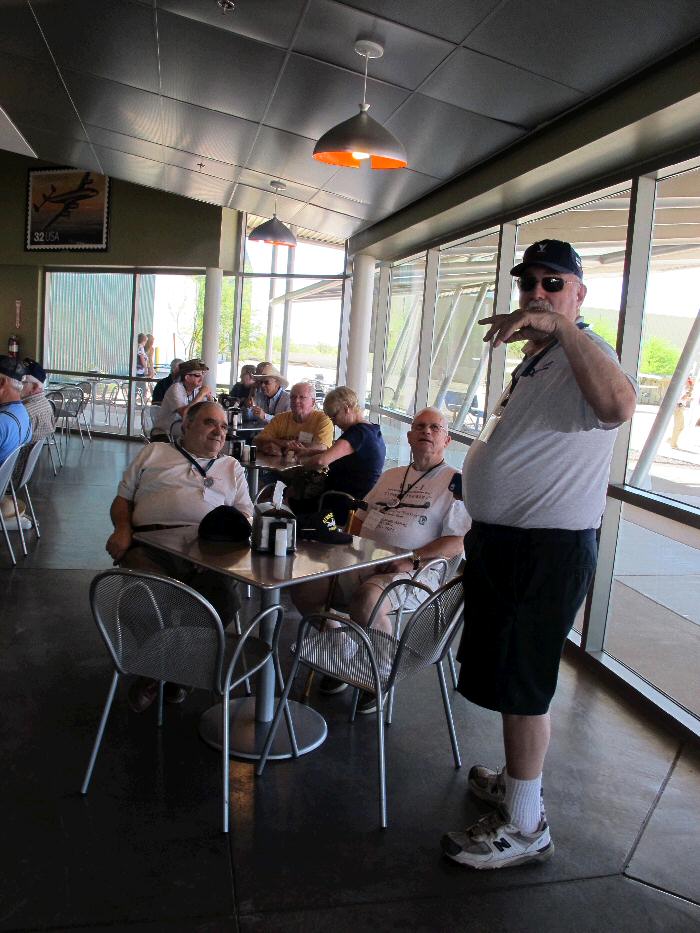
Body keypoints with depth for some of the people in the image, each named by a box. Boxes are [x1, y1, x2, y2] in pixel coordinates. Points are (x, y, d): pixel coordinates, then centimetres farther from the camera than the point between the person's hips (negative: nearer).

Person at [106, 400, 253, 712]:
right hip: (151, 540, -1)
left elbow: (245, 514, 20)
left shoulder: (231, 467, 30)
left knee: (225, 599, -30)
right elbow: (123, 499, 21)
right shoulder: (154, 453, 26)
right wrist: (122, 529, 0)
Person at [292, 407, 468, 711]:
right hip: (361, 564, 7)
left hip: (413, 572, -6)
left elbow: (457, 542, -8)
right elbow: (361, 518, 28)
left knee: (366, 603, -35)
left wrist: (413, 560, -19)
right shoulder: (390, 476, 24)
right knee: (303, 589, -10)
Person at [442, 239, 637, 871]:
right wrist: (481, 529, 25)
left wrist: (560, 324, -41)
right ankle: (515, 782, 39)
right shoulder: (533, 360, 16)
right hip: (503, 541, 10)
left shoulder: (584, 356, -15)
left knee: (523, 686, 0)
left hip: (549, 550, -10)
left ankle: (525, 827, 15)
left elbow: (617, 405, -41)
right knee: (505, 677, 21)